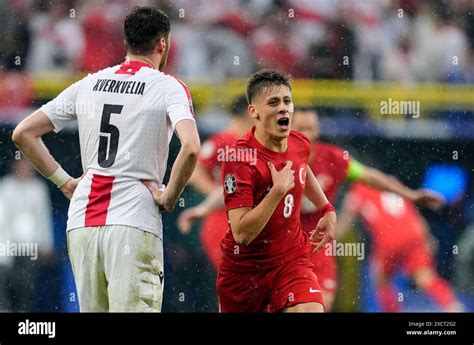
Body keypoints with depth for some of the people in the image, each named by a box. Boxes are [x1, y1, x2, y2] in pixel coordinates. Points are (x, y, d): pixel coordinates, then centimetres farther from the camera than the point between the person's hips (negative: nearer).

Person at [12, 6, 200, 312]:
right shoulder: (168, 87, -1)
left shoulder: (88, 85, 14)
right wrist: (169, 198, -5)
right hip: (134, 224, -5)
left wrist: (64, 181, 16)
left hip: (81, 222, 5)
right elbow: (191, 147, -18)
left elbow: (23, 134, 16)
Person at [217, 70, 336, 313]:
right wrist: (278, 191, -33)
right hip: (245, 266, -3)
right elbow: (241, 234, -31)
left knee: (311, 309, -22)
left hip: (292, 258, 3)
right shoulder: (241, 159, -25)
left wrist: (328, 210, 22)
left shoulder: (300, 144, -4)